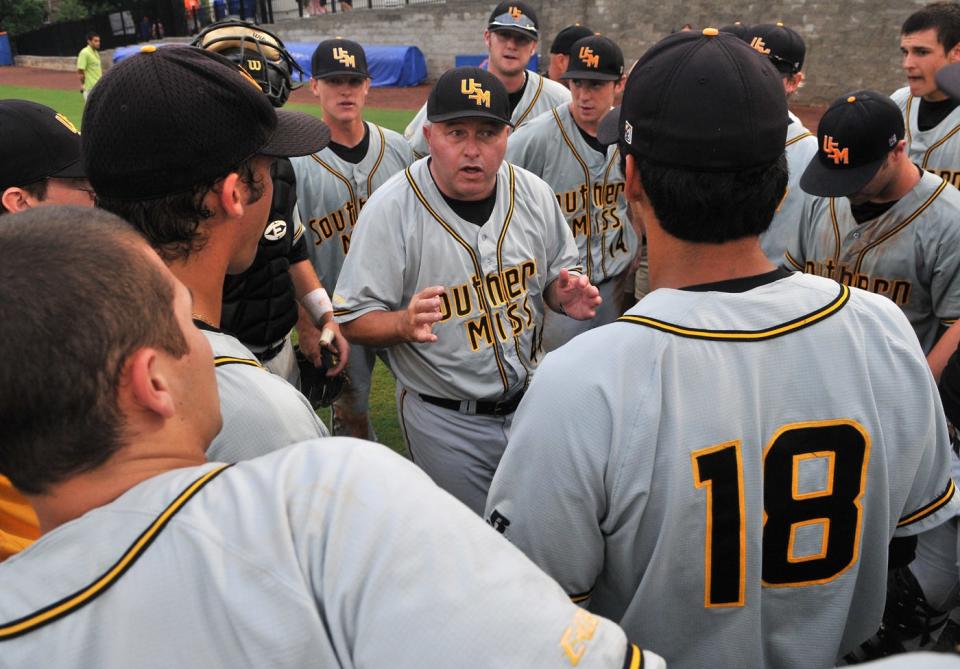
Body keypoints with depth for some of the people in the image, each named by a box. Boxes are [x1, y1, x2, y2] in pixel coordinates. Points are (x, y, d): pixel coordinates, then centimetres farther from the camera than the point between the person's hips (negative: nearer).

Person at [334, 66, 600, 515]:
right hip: (444, 419, -4)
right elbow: (351, 319, -15)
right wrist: (406, 324, -35)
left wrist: (564, 295, -12)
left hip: (531, 398, 4)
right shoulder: (391, 208, -17)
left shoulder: (534, 194, -4)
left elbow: (557, 274, 12)